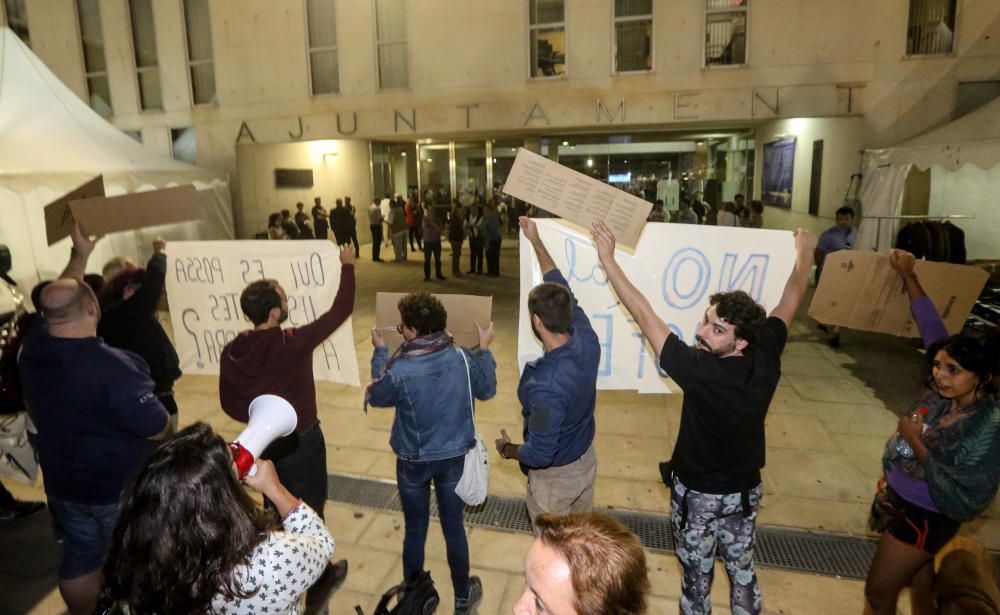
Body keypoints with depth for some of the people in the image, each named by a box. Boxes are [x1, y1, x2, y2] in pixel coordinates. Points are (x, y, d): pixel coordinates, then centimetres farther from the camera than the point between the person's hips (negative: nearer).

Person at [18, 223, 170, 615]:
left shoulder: (33, 346, -12)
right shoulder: (115, 366, -33)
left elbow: (58, 301, 8)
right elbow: (158, 430, -26)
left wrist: (79, 254, 13)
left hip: (63, 485, 6)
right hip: (125, 490, -6)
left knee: (79, 560, 25)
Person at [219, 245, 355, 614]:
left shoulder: (232, 351, -9)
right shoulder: (293, 343, -25)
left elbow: (229, 403, 0)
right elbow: (341, 311, -19)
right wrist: (347, 267, -9)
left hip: (263, 442, 5)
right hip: (300, 442, -5)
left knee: (275, 511, 24)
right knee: (309, 513, 12)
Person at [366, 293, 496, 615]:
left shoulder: (398, 370, -25)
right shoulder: (464, 358, -18)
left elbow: (375, 397, -2)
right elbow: (487, 391, 1)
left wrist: (380, 352, 8)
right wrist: (485, 349, 11)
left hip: (413, 462, -2)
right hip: (454, 458, 2)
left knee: (415, 530, 19)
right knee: (454, 528, 20)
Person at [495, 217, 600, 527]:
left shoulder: (546, 386, -41)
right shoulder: (587, 340, -20)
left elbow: (539, 454, -30)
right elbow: (561, 289, -5)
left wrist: (508, 450, -9)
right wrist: (536, 241, 4)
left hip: (555, 477, -7)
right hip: (586, 461, 7)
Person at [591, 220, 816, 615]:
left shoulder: (699, 370, -34)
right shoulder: (766, 360, -19)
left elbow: (644, 315, -30)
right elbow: (790, 302, -3)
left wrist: (608, 259, -24)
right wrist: (805, 251, 14)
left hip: (698, 492, -5)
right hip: (745, 490, 5)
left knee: (696, 574, 17)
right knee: (742, 570, 24)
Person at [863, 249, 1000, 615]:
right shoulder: (942, 391, -12)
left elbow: (962, 505, -29)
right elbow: (931, 325, -2)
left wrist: (917, 443, -29)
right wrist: (908, 276, 1)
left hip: (926, 516, -6)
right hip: (903, 499, 6)